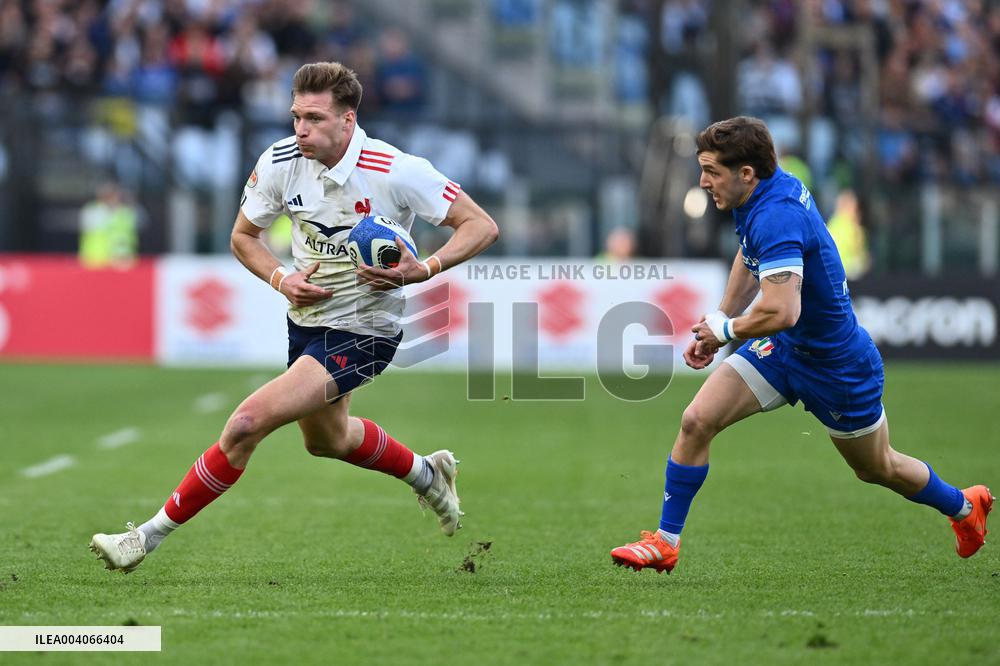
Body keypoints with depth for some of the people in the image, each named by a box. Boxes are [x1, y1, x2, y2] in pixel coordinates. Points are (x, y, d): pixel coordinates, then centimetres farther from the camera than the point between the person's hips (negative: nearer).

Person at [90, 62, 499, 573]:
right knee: (327, 440, 30)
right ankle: (427, 474, 57)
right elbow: (243, 235, 6)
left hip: (361, 330, -7)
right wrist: (280, 279, -13)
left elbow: (481, 227, -16)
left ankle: (151, 535, -8)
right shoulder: (280, 162, -10)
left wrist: (424, 270, -31)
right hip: (305, 318, 7)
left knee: (248, 422, -20)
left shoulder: (394, 171, -23)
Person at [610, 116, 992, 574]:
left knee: (878, 469, 15)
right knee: (697, 421, -9)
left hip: (836, 365, -8)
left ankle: (964, 505, 43)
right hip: (781, 349, 8)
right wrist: (718, 323, 14)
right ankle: (665, 542, 0)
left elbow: (781, 313, -43)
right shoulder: (768, 191, -6)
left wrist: (726, 330, -24)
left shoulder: (777, 218, -34)